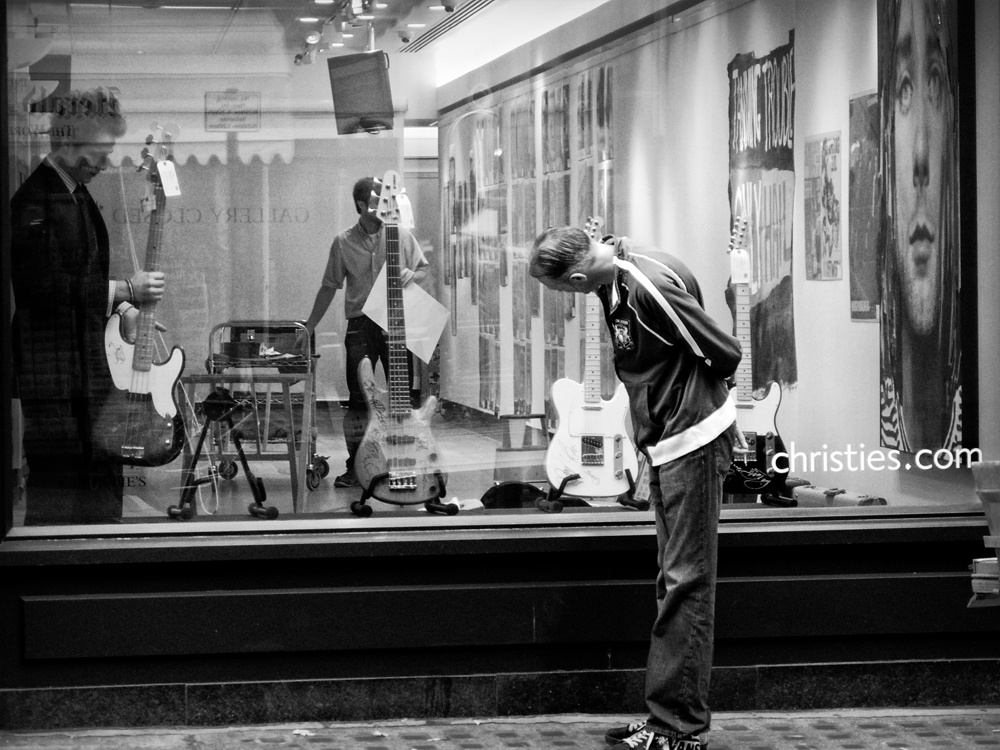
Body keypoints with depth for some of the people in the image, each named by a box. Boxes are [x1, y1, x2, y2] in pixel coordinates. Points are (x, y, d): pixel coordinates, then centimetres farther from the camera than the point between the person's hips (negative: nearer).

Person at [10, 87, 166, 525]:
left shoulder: (78, 196, 15)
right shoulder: (34, 202, -16)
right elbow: (45, 286, -24)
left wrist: (124, 310, 7)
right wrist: (124, 290, -19)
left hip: (87, 363, 9)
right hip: (51, 367, -9)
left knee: (102, 481, 12)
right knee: (57, 488, -7)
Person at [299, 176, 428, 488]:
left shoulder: (401, 235, 3)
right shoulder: (343, 243, 2)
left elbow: (424, 269, 12)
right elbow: (329, 287, 9)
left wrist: (412, 276, -12)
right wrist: (310, 326, 9)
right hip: (360, 325, 0)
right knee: (358, 399, 0)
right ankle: (356, 467, 7)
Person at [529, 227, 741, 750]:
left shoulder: (649, 286, -25)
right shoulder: (612, 279, 3)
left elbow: (726, 354, -18)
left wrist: (695, 393, -1)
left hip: (693, 439, -10)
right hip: (666, 442, 10)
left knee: (684, 584, -6)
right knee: (677, 583, 14)